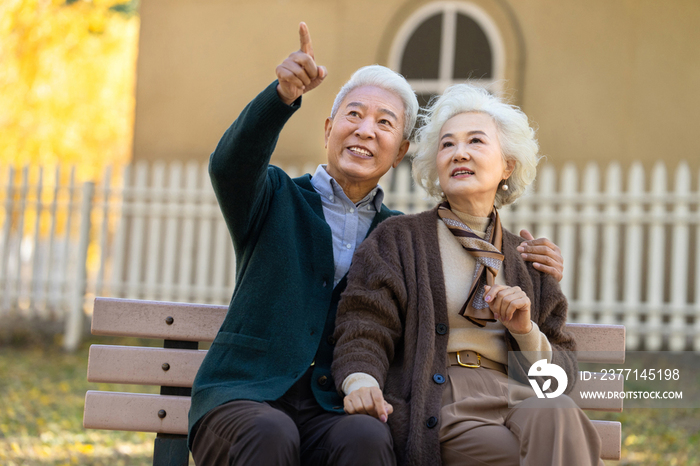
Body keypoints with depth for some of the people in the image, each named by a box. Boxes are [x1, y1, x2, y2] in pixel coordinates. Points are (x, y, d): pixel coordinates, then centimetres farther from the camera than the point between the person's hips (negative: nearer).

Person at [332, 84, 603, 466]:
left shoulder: (527, 261, 20)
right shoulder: (398, 239, 11)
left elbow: (561, 373, 18)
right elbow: (364, 329, 0)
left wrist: (525, 331, -2)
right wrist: (361, 382, -22)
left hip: (511, 398, 4)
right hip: (434, 408, -4)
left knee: (557, 413, -33)